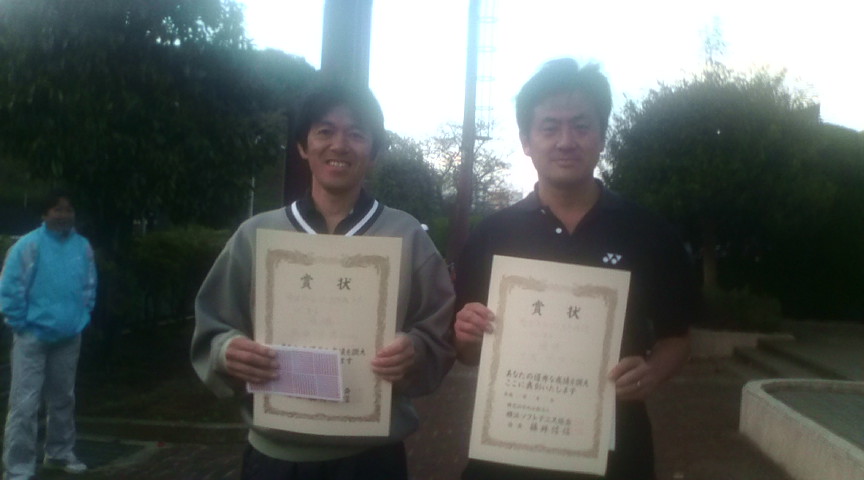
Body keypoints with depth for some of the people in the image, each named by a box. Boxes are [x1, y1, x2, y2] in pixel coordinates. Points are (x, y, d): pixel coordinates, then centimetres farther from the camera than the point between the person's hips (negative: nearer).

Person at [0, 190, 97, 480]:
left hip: (69, 337, 5)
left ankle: (60, 453, 34)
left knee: (63, 399, 18)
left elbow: (89, 287, 12)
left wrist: (81, 318, 7)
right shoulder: (28, 245, -11)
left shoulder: (83, 247, 2)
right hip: (33, 336, -5)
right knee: (25, 404, -7)